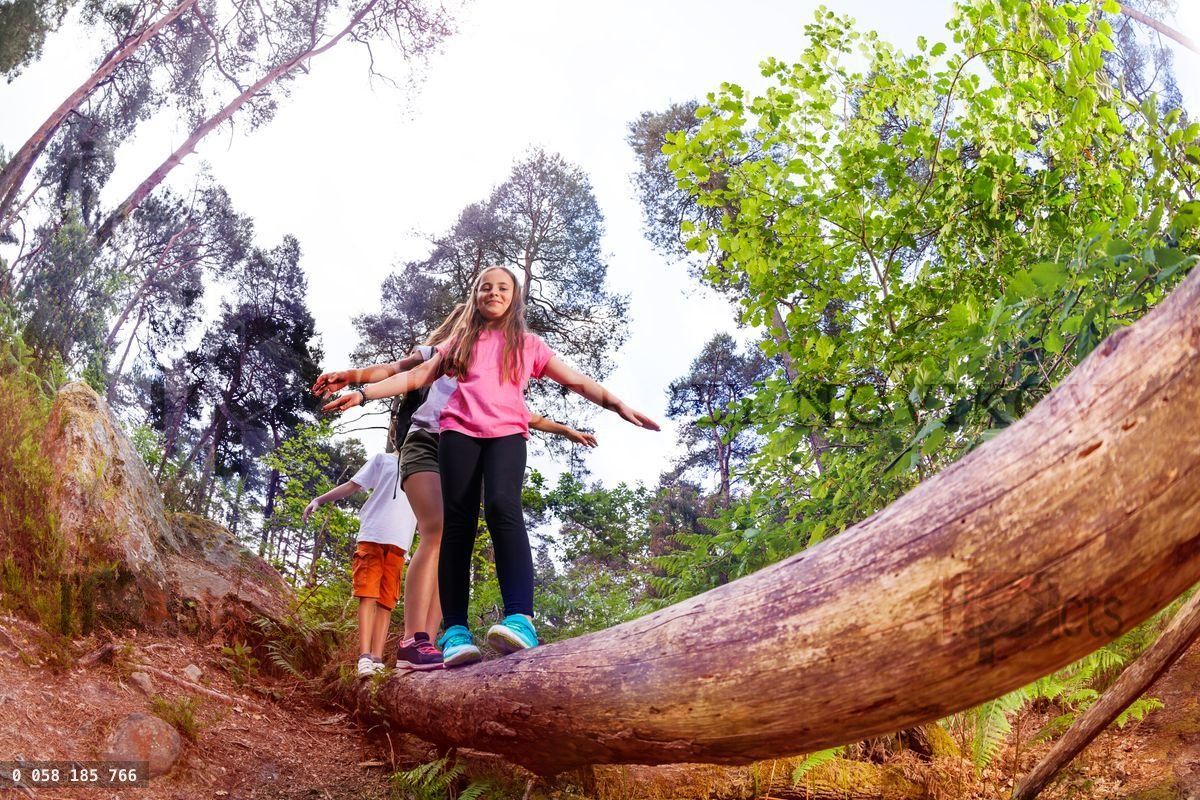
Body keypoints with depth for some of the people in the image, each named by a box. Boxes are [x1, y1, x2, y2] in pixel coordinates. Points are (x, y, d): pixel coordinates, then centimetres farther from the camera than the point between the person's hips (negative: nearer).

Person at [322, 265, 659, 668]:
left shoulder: (529, 344, 22)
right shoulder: (460, 341, 25)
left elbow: (578, 382, 17)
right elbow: (417, 375, 21)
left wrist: (619, 405, 3)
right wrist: (363, 393, 11)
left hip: (507, 432, -2)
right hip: (459, 430, 2)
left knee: (502, 506, -28)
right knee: (457, 521, -11)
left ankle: (520, 619, -39)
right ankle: (455, 631, -16)